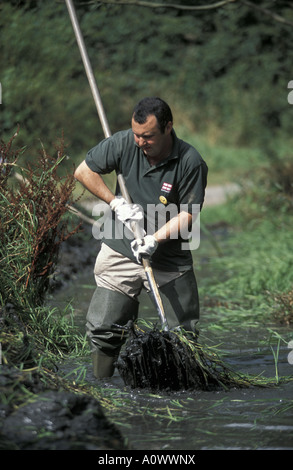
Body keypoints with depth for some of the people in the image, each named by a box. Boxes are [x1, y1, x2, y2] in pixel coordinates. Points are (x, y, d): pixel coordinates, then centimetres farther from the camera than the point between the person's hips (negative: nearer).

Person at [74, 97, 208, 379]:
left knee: (184, 332, 0)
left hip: (170, 257, -1)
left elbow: (188, 214, -12)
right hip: (121, 250, 1)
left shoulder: (191, 162, -15)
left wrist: (154, 239, -25)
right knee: (102, 329, -3)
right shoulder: (124, 143, -8)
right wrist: (116, 203, -7)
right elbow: (84, 171, 3)